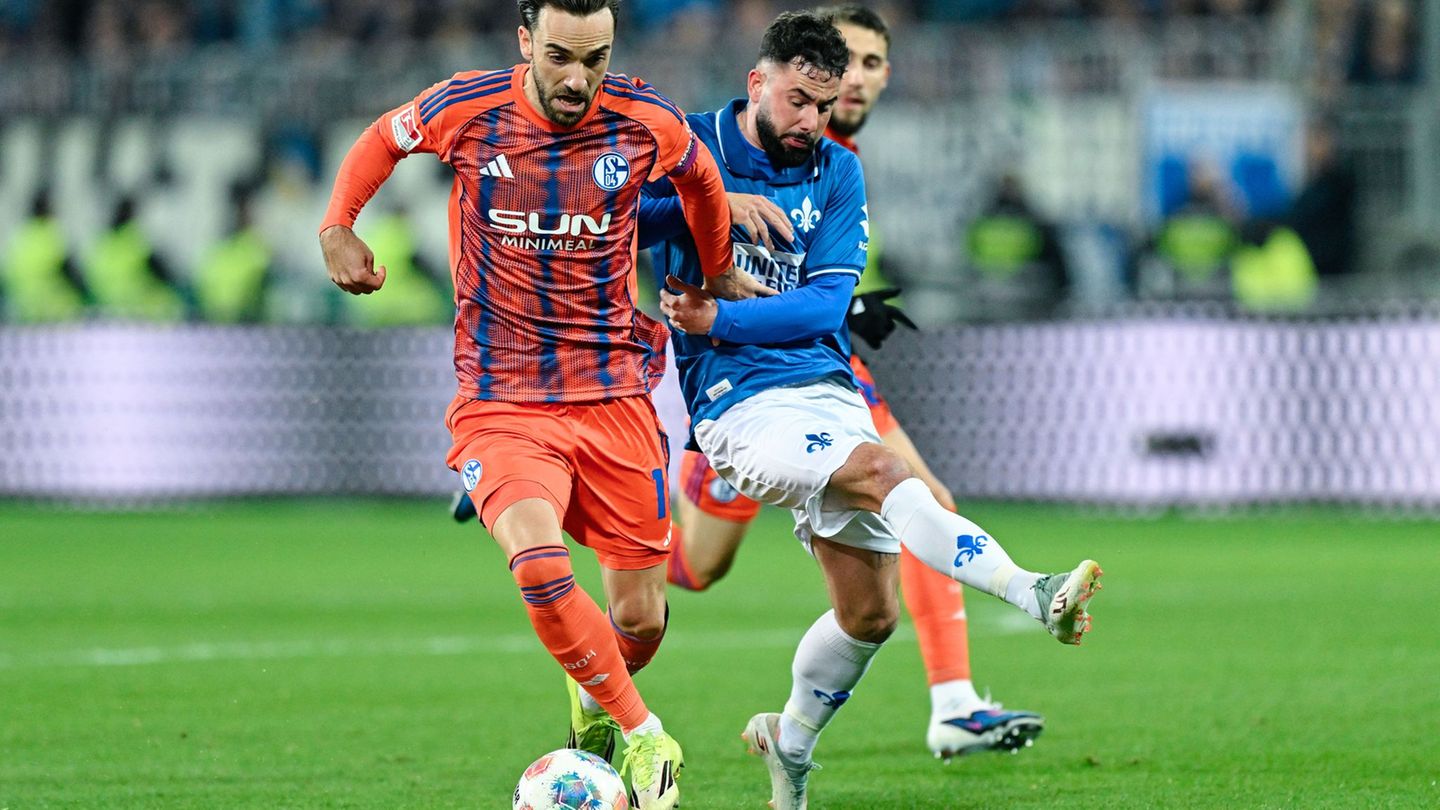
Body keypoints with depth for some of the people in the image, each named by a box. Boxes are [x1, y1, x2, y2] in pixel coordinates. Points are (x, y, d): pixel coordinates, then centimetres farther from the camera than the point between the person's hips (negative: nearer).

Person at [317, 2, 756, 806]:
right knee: (540, 566, -29)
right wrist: (337, 228, 3)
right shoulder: (467, 109, -8)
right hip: (502, 400, -2)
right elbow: (384, 139, 14)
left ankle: (596, 700, 40)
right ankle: (647, 739, -12)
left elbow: (700, 175, 18)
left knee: (641, 623, 3)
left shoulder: (646, 122, -6)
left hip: (614, 393, 2)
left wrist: (718, 274, 29)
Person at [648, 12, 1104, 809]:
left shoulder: (837, 173, 10)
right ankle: (1034, 594, -46)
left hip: (826, 386, 6)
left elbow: (826, 301, 1)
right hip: (739, 404, -5)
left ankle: (789, 742, 28)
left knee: (869, 610, 4)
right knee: (885, 472, -30)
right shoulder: (692, 150, 1)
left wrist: (720, 319, -13)